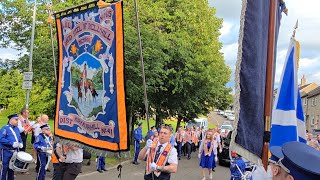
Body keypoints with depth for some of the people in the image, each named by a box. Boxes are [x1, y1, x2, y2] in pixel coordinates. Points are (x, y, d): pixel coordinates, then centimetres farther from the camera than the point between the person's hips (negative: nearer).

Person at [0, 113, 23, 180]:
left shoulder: (17, 129, 11)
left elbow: (19, 138, 20)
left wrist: (21, 143, -2)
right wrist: (12, 143, -24)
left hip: (14, 151, 7)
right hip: (6, 152, -7)